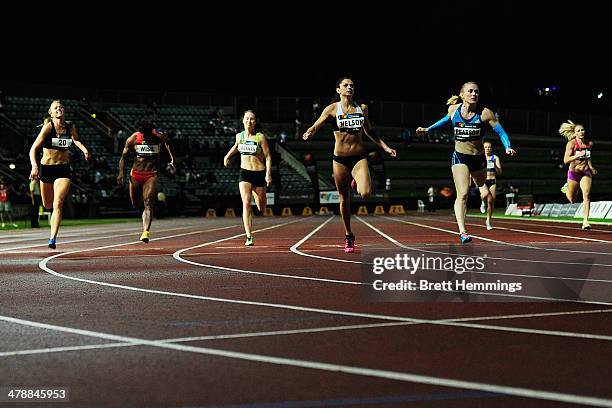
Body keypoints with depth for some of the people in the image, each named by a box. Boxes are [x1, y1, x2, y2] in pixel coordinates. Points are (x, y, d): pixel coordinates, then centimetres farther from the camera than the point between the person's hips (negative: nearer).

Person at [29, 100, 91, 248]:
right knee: (47, 205, 15)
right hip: (46, 168, 0)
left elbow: (75, 139, 21)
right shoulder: (48, 126, -12)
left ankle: (52, 239, -17)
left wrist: (84, 150, 2)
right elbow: (33, 149, -16)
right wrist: (34, 167, -31)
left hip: (63, 170, 0)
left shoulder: (70, 126, -2)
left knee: (57, 204, -16)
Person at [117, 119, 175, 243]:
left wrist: (172, 159, 16)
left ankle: (146, 232, -27)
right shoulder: (133, 139, -3)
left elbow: (168, 143, 20)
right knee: (136, 205, 10)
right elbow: (123, 157, 6)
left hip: (151, 175, -2)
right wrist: (121, 172, -5)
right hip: (136, 174, 2)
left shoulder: (159, 137, -5)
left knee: (148, 203, -17)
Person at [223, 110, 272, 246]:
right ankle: (249, 236, -22)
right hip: (244, 173, 2)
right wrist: (227, 156, 32)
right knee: (246, 203, -18)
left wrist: (268, 174, -16)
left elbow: (268, 156, -8)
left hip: (259, 173, -2)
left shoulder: (260, 137, -8)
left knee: (261, 208, 10)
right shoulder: (239, 136, 4)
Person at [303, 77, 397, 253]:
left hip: (359, 157, 1)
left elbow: (369, 132, 19)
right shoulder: (332, 109, -1)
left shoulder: (362, 108, 7)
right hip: (340, 159, -1)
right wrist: (309, 133, -35)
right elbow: (316, 125, -12)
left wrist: (386, 147, 14)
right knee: (344, 199, 6)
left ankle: (357, 183, 18)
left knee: (365, 193, -21)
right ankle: (348, 236, 22)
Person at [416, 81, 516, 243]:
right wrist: (428, 129, 19)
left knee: (481, 187, 24)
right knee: (462, 194, -17)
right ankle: (462, 232, -22)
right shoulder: (453, 110, -7)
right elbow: (446, 120, 17)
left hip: (479, 157, 1)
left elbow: (501, 132, -11)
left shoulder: (485, 113, -14)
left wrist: (508, 147, -27)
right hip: (460, 157, -1)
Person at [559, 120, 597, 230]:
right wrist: (577, 155, -35)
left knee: (586, 196, -18)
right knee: (572, 200, 14)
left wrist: (591, 167, 9)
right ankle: (566, 188, 49)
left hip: (586, 173, 2)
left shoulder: (589, 144, 0)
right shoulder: (571, 143, -14)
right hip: (573, 173, -2)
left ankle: (585, 221, -19)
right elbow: (566, 160, -22)